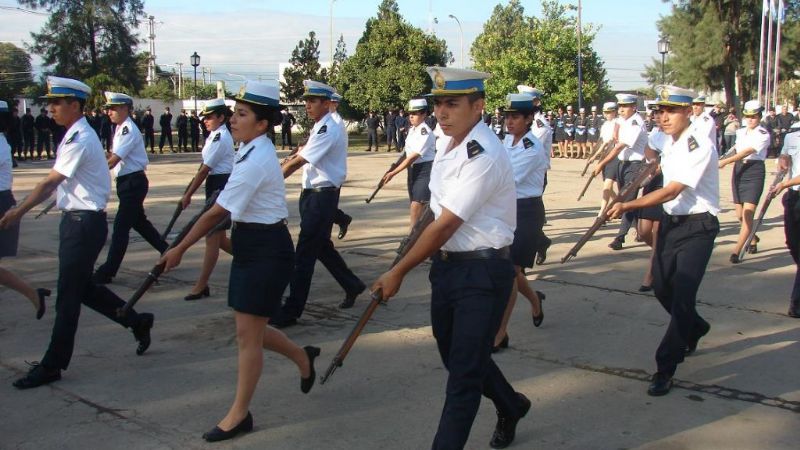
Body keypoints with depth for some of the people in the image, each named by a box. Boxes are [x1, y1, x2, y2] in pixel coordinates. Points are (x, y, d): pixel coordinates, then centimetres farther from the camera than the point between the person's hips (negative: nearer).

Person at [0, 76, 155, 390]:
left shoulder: (80, 139, -17)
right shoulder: (75, 137, 13)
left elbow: (50, 182, -18)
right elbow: (55, 184, 13)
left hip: (83, 223, -10)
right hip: (76, 220, 10)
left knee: (68, 296, -1)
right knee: (82, 287, 18)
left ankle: (53, 365, 9)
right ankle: (137, 322, 30)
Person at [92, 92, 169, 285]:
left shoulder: (128, 131, -17)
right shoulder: (120, 129, 12)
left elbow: (113, 161, -24)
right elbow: (113, 155, 17)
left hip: (133, 182, -10)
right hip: (126, 182, 10)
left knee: (121, 227, -6)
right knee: (139, 222, 19)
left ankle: (107, 272, -2)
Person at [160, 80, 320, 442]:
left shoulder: (255, 162, -22)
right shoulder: (253, 152, 8)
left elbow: (217, 212, -20)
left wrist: (179, 249, -14)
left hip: (266, 249, -9)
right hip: (252, 245, 10)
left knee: (248, 333, 1)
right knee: (250, 328, 16)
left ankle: (239, 413, 15)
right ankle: (302, 357, 38)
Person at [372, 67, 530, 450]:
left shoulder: (483, 156, -21)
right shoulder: (450, 145, 6)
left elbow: (445, 227, -21)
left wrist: (397, 273, -14)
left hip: (482, 273, -9)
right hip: (447, 263, 9)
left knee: (463, 372, -2)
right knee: (454, 355, 21)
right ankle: (510, 406, 46)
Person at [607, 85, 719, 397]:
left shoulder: (700, 145, -19)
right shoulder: (669, 143, 6)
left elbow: (672, 191, -25)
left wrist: (629, 206, -28)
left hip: (698, 227, -8)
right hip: (671, 221, 8)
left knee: (682, 295, -10)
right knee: (662, 287, 14)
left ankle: (665, 368, -3)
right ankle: (694, 329, 43)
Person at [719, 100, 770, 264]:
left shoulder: (763, 134, -9)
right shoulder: (740, 132, 12)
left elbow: (748, 151, -22)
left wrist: (726, 160, -30)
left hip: (755, 173, -6)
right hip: (738, 171, 6)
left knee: (748, 213, -14)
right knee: (740, 215, 11)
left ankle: (736, 251, -18)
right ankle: (753, 239, 37)